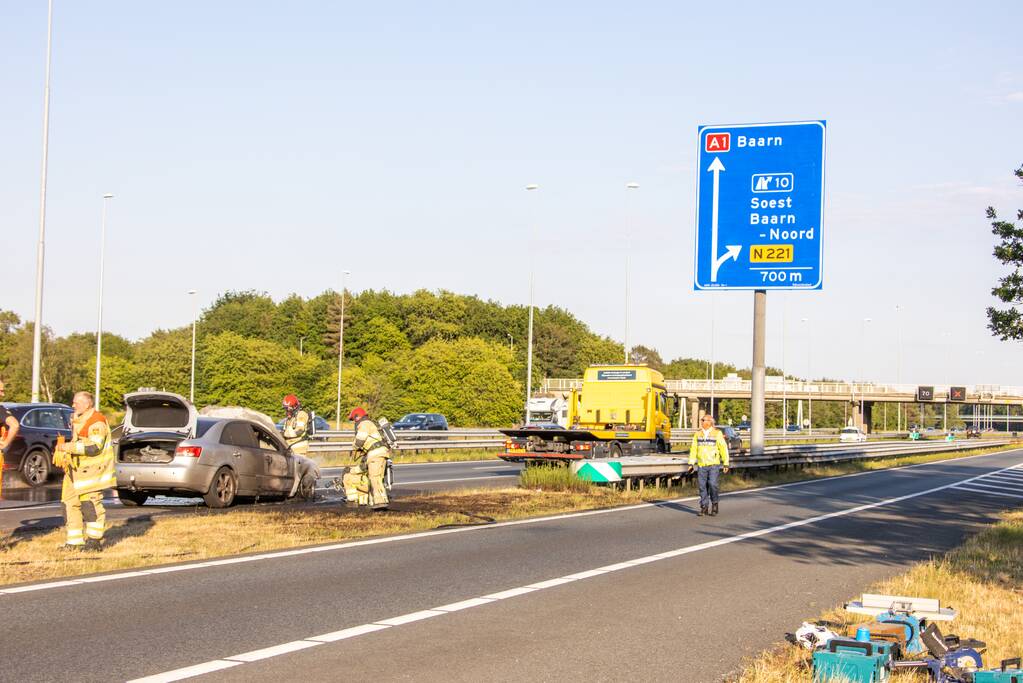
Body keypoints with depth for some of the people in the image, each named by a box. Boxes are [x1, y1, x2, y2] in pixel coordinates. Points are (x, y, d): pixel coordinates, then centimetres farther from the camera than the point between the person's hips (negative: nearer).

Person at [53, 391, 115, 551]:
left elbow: (93, 447, -23)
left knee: (89, 503, -15)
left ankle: (94, 540, -9)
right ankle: (75, 541, 12)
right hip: (76, 469, 10)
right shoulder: (77, 420, 18)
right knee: (70, 502, 6)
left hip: (92, 470, -10)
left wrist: (67, 447, -21)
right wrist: (62, 454, 14)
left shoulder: (97, 422, -14)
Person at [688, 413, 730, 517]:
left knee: (712, 484, -13)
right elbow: (693, 449, 12)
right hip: (701, 465, 4)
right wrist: (691, 463, 7)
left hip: (714, 465, -3)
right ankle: (704, 507, 11)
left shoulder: (717, 433, -1)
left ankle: (714, 504, 6)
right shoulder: (698, 434, 9)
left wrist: (726, 464, -2)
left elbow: (723, 449, 0)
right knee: (702, 486, 2)